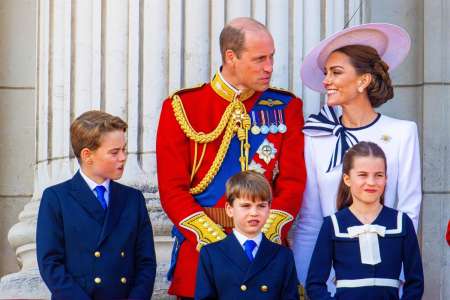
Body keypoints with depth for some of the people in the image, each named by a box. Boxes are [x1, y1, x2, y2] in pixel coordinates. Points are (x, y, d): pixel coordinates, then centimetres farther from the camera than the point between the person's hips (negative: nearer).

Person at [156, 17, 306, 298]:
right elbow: (173, 190, -5)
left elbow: (293, 183, 0)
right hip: (199, 249, -1)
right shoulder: (182, 107, 0)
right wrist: (218, 243, -15)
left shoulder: (286, 107, 6)